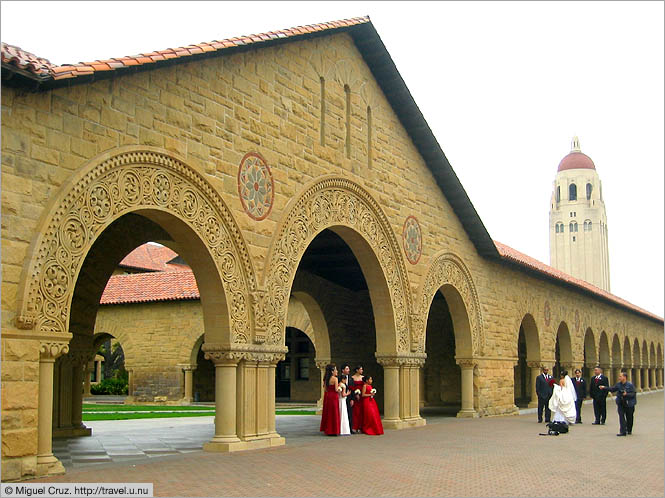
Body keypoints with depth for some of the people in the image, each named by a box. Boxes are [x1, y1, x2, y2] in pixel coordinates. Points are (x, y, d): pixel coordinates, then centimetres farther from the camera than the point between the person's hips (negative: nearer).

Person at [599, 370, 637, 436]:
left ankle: (629, 430, 31)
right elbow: (612, 389, 13)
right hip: (621, 404, 3)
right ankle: (623, 431, -9)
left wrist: (626, 394, -26)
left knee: (629, 418, 10)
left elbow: (633, 394, -12)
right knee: (621, 416, -8)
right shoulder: (618, 384, 3)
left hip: (629, 404, -3)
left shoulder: (630, 385, -11)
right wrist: (604, 388, 5)